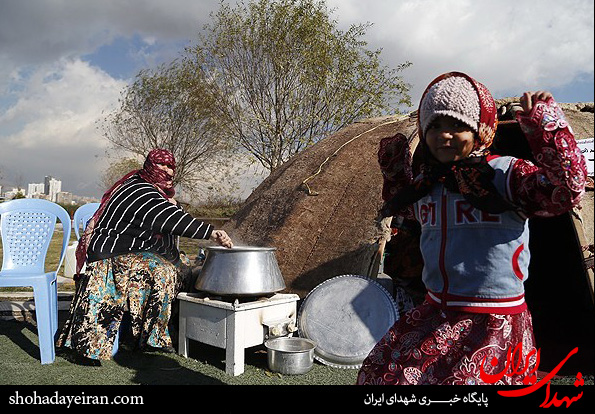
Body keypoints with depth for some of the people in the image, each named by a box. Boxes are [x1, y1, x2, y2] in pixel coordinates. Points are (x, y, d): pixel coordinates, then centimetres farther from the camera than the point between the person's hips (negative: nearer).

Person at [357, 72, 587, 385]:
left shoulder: (507, 173, -11)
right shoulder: (426, 182, 6)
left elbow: (566, 191, -27)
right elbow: (405, 214, 27)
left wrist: (545, 122, -28)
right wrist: (395, 168, 16)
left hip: (494, 322, -6)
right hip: (434, 312, 6)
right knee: (380, 372, 10)